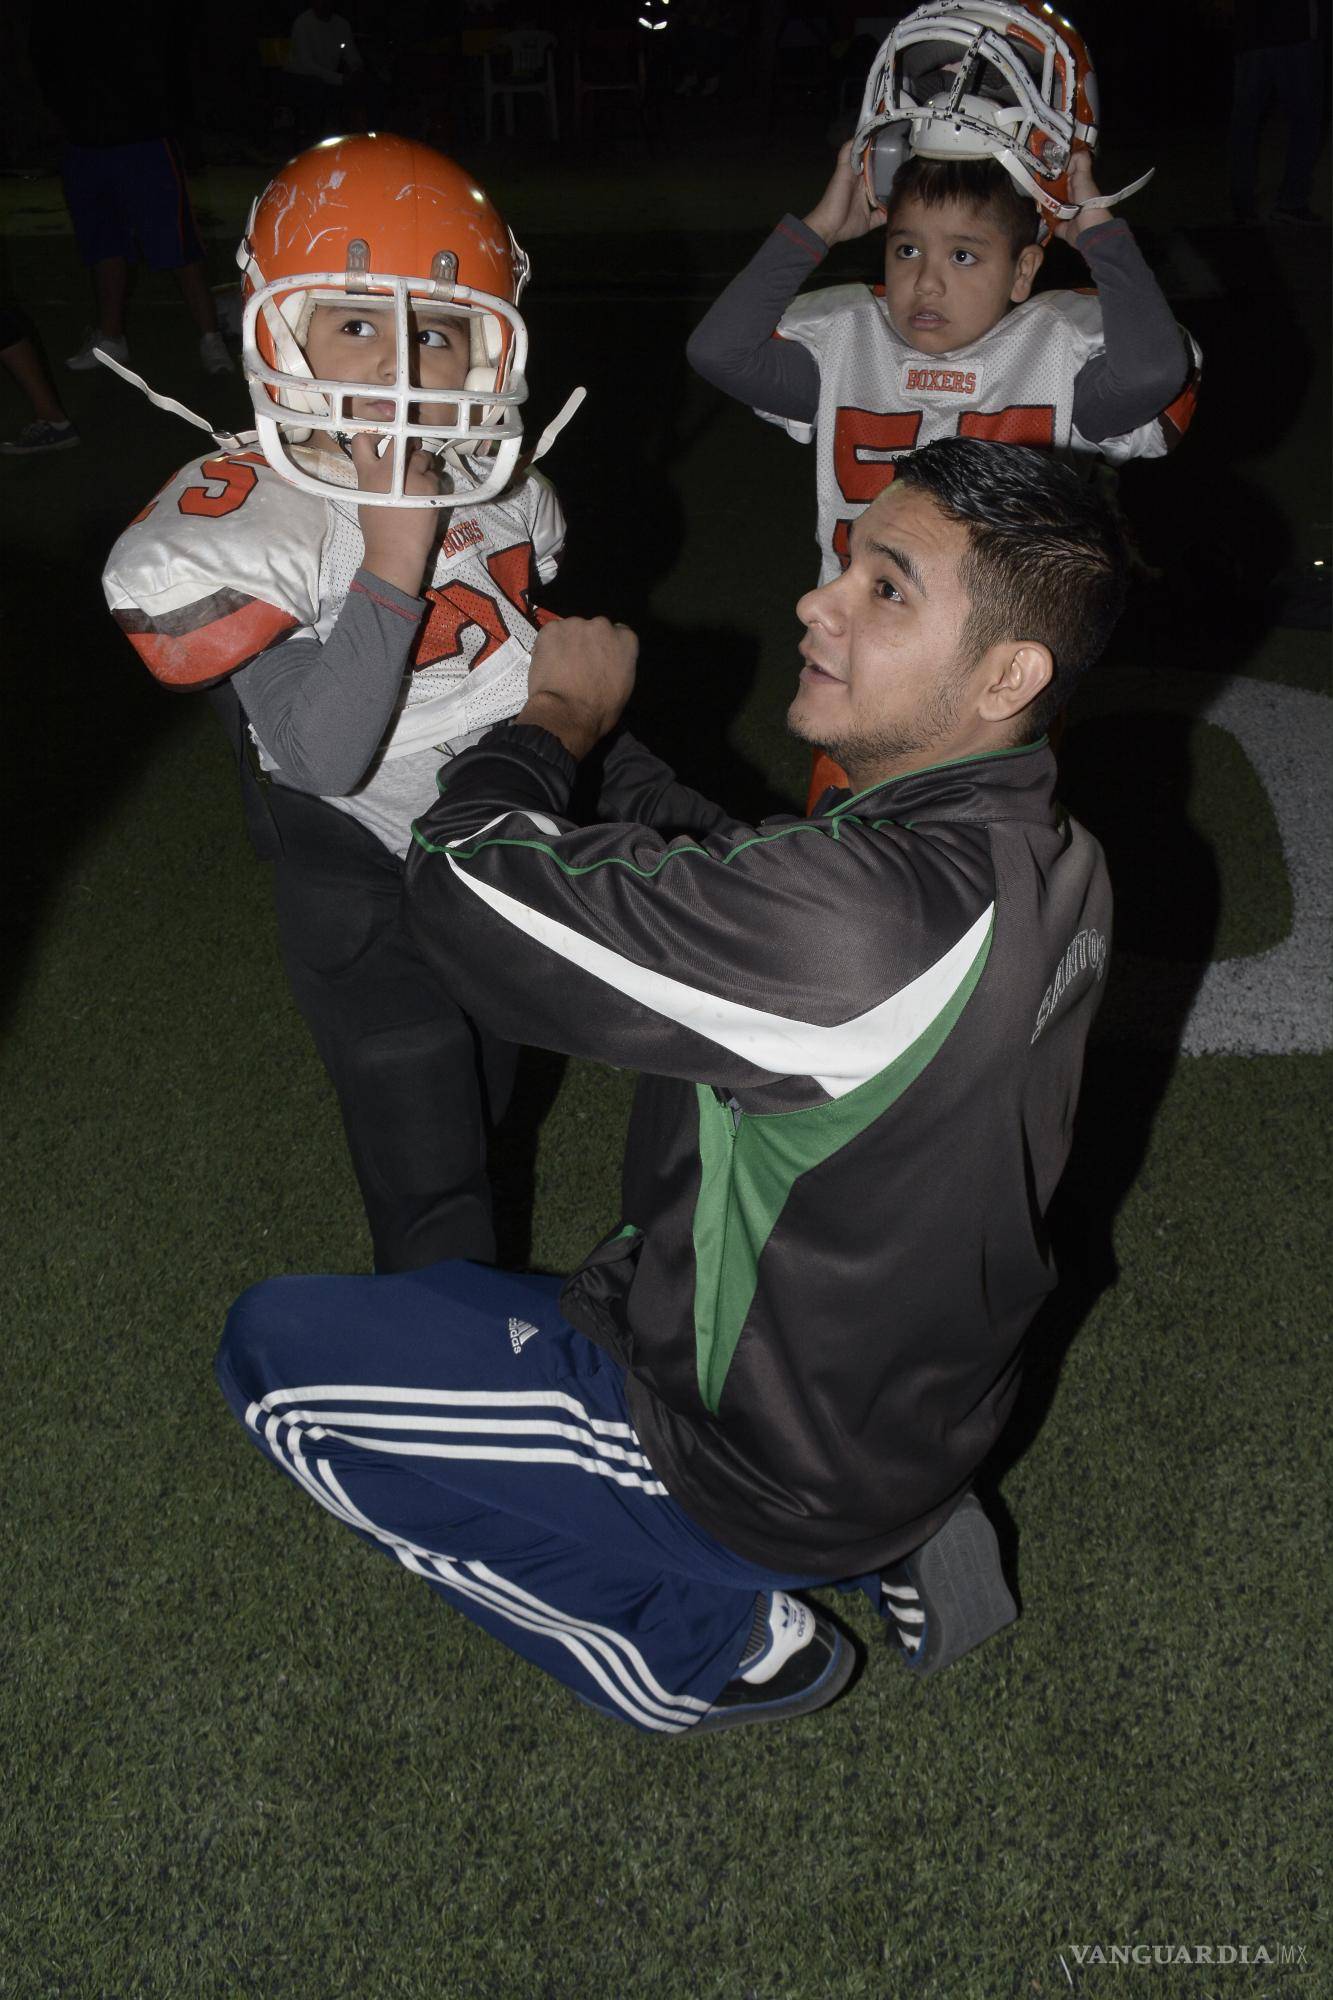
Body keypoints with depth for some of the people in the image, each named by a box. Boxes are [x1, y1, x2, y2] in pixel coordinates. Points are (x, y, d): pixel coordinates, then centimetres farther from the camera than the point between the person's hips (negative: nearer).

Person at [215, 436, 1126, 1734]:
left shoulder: (874, 916, -37)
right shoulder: (1044, 858, -7)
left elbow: (468, 892, -30)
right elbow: (736, 887, 8)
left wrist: (556, 715, -12)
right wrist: (602, 739, 6)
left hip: (776, 1469, -8)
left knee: (274, 1347, 0)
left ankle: (714, 1645, 4)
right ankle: (893, 1540, 15)